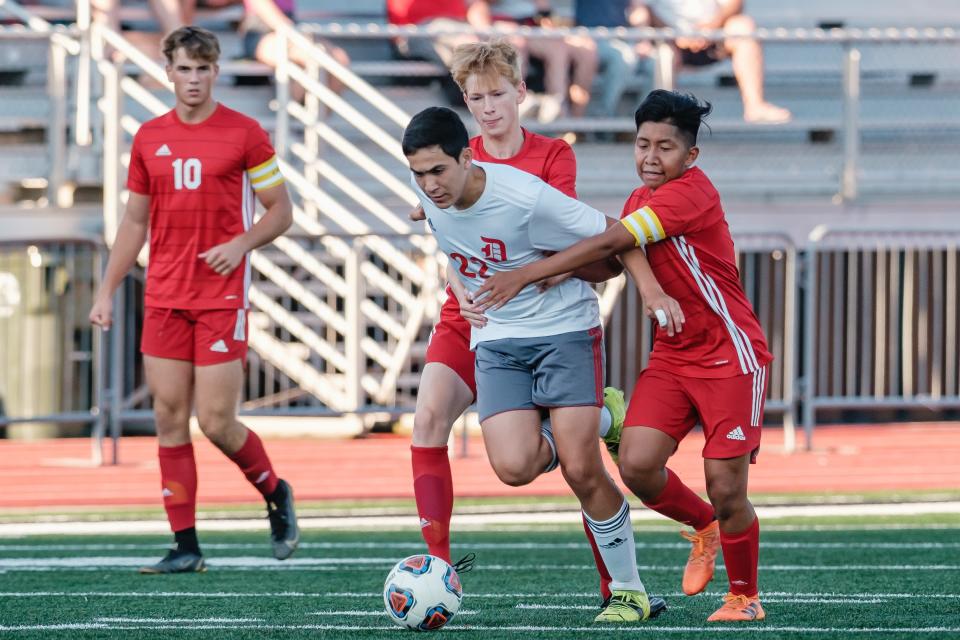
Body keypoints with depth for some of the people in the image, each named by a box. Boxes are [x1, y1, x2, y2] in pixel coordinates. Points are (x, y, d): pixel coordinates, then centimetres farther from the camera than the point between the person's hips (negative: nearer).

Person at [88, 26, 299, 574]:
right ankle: (186, 547, 4)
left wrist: (242, 243, -16)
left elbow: (281, 210, 2)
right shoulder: (150, 138, 10)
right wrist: (107, 292, 12)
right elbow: (135, 221, 17)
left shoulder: (244, 134, -3)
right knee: (170, 419, 0)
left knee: (216, 422, -8)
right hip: (164, 298, 4)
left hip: (222, 296, -4)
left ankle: (276, 494, 20)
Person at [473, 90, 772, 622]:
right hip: (672, 357, 7)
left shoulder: (691, 194, -20)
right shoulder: (641, 200, 7)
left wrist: (527, 274, -26)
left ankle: (745, 596, 17)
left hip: (730, 358, -7)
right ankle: (704, 527, 18)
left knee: (725, 490, -6)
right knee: (637, 463, -12)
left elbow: (607, 244, -25)